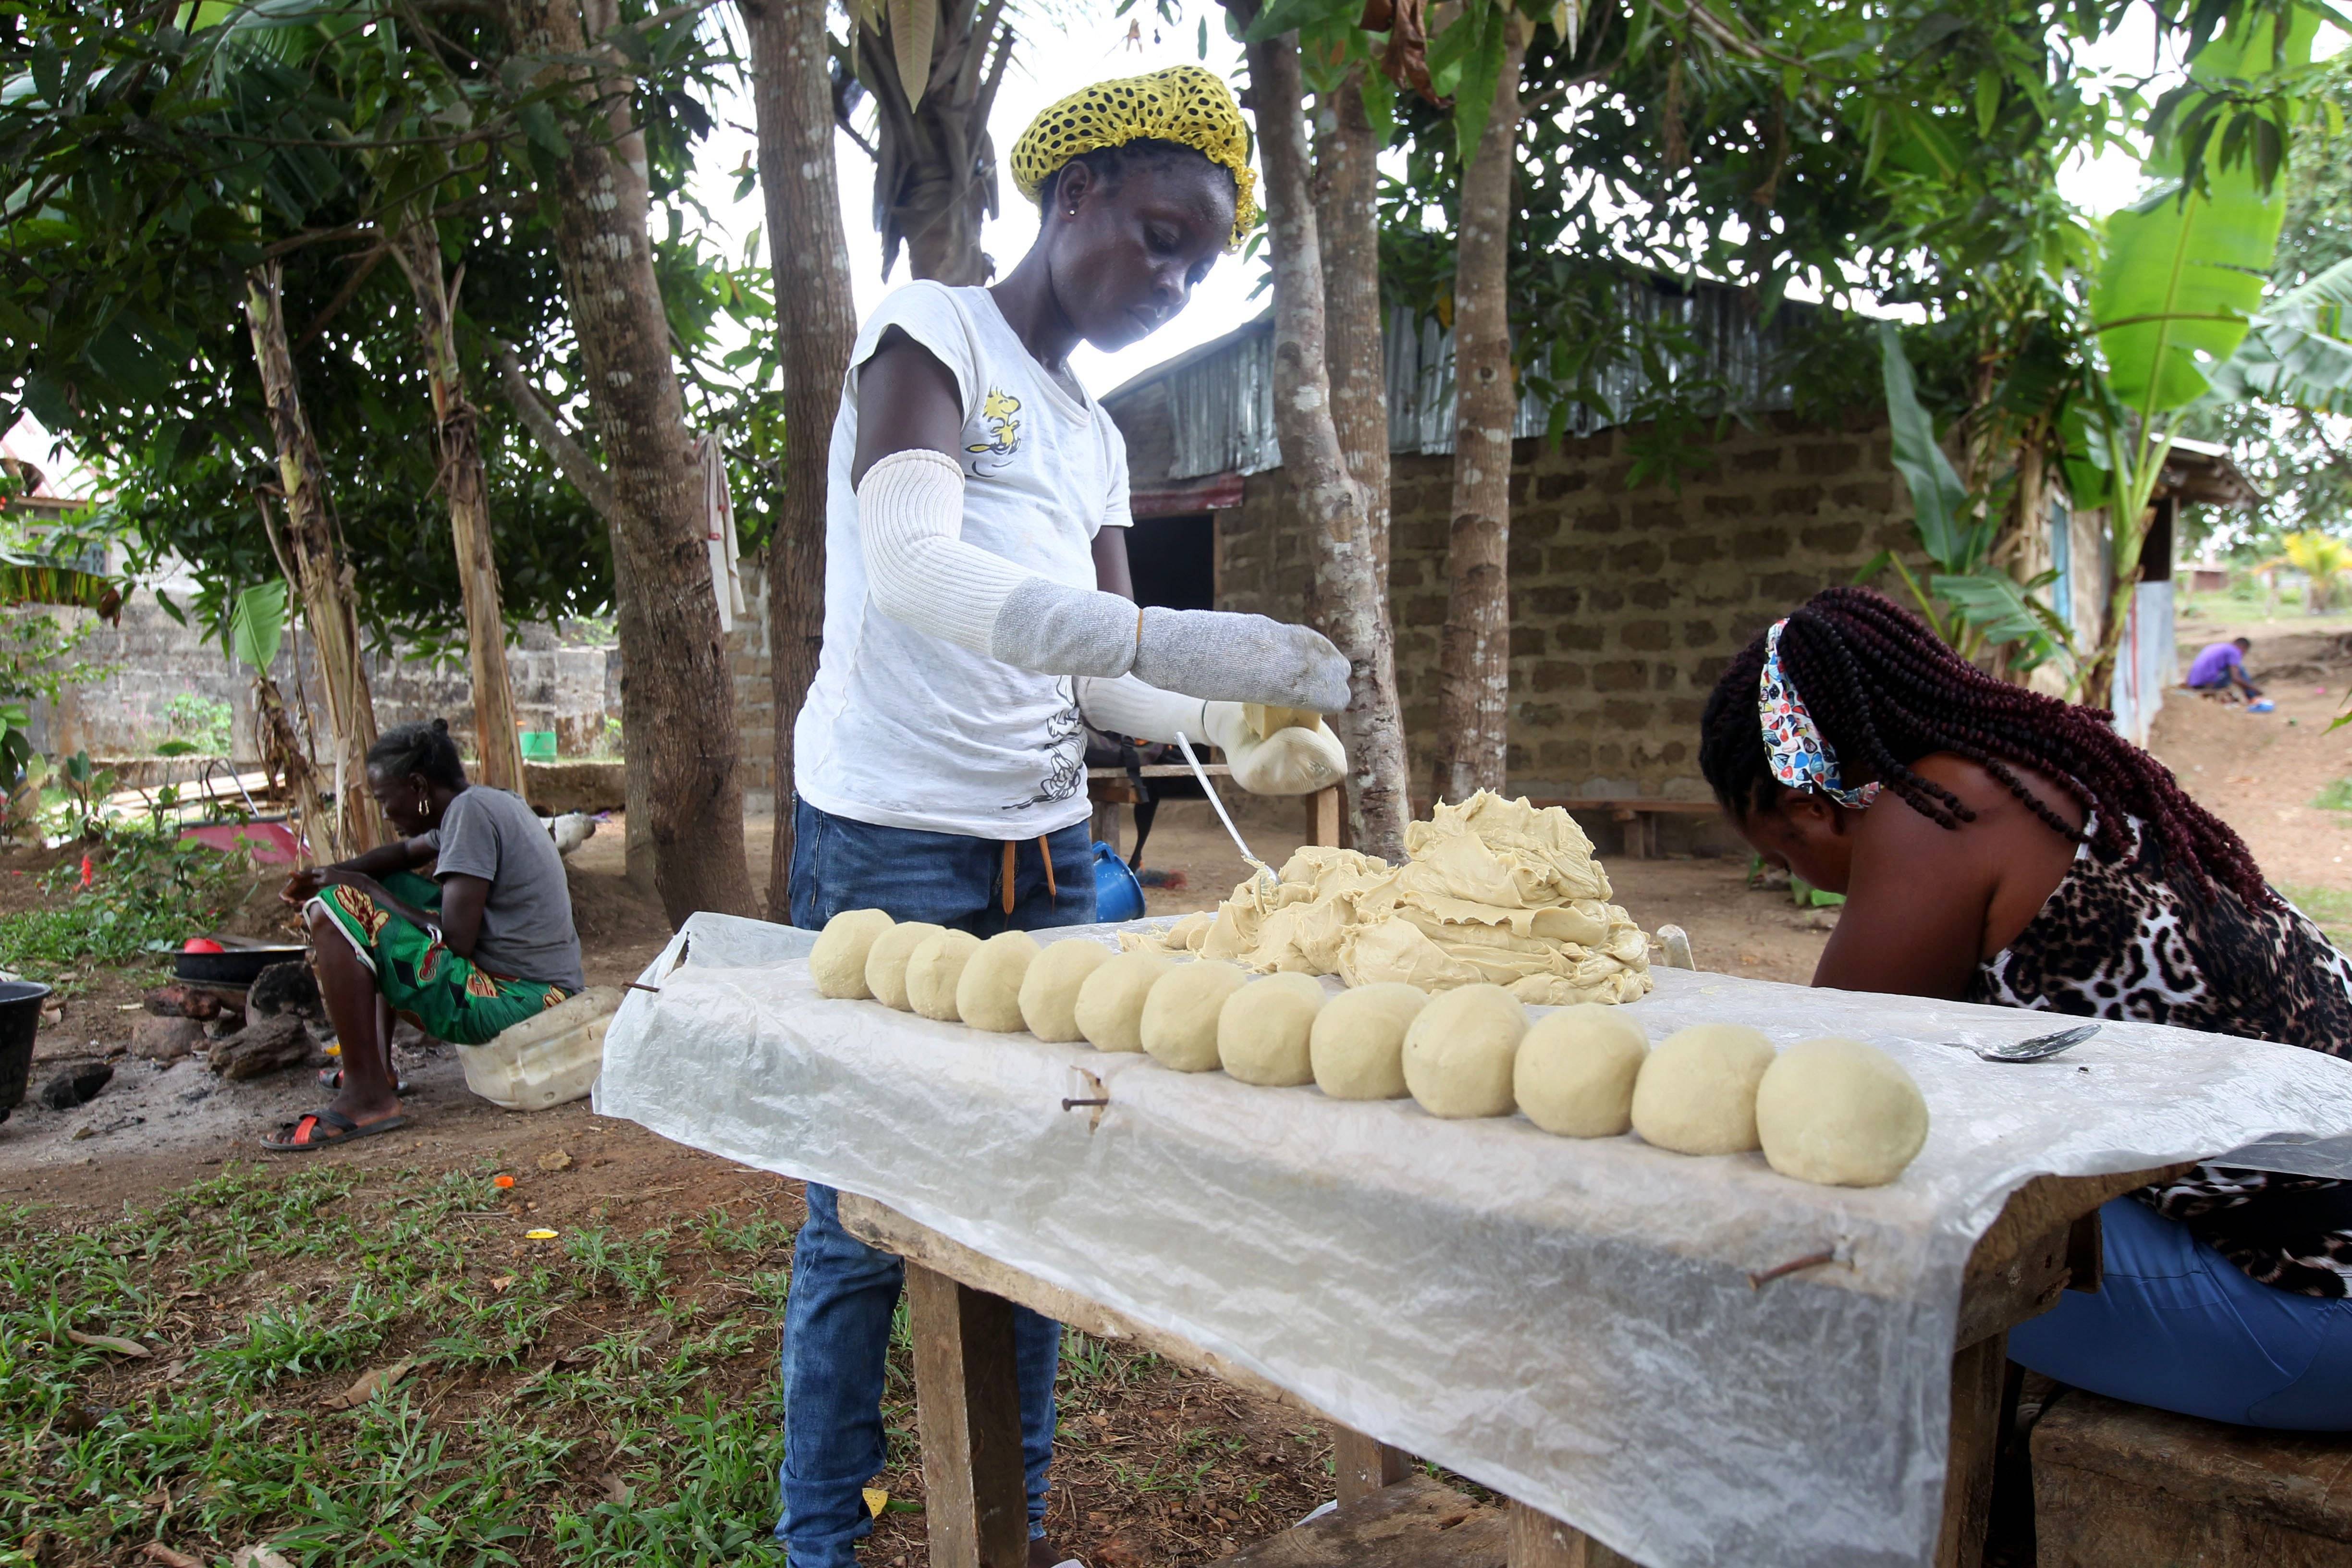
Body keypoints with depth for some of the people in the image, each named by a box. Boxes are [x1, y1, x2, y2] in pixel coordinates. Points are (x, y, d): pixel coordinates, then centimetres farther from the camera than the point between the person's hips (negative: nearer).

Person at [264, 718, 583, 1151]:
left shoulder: (471, 810, -15)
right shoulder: (483, 805, 15)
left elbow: (456, 939, -20)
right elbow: (406, 853, 30)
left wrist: (343, 887, -5)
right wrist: (332, 873, 8)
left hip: (511, 999, -11)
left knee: (333, 913, -14)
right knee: (387, 889, 27)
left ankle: (367, 1098, -12)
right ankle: (378, 1065, 25)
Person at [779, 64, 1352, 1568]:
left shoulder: (1095, 437, 18)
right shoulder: (932, 330, -4)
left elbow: (1098, 670, 14)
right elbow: (912, 569, -22)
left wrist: (1241, 720, -6)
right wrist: (1169, 638, -33)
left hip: (1046, 846, 7)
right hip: (891, 836, -7)